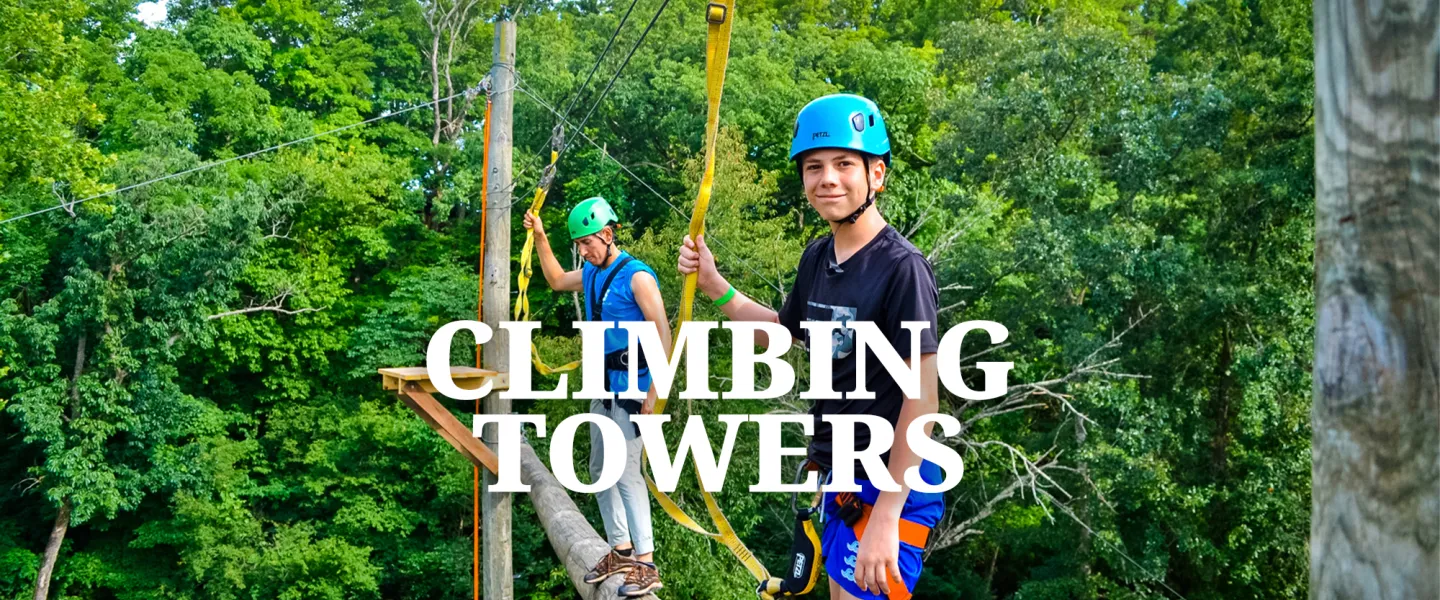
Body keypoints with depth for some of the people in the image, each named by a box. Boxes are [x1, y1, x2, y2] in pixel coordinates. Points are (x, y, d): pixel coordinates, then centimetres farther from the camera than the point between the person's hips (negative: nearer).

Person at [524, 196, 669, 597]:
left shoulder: (637, 276, -15)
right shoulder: (592, 273, 9)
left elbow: (663, 334, -17)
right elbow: (556, 281, 31)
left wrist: (653, 393, -20)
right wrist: (540, 238, 21)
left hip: (631, 386, -9)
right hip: (603, 386, 9)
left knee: (626, 473, -12)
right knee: (601, 470, 12)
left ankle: (647, 565, -7)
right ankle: (620, 551, 23)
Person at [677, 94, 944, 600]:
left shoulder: (901, 267, -19)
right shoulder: (817, 257, 4)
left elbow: (922, 397, -21)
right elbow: (783, 333, 22)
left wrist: (885, 516, -24)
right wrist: (713, 285, 9)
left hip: (890, 488, -8)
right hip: (840, 480, 8)